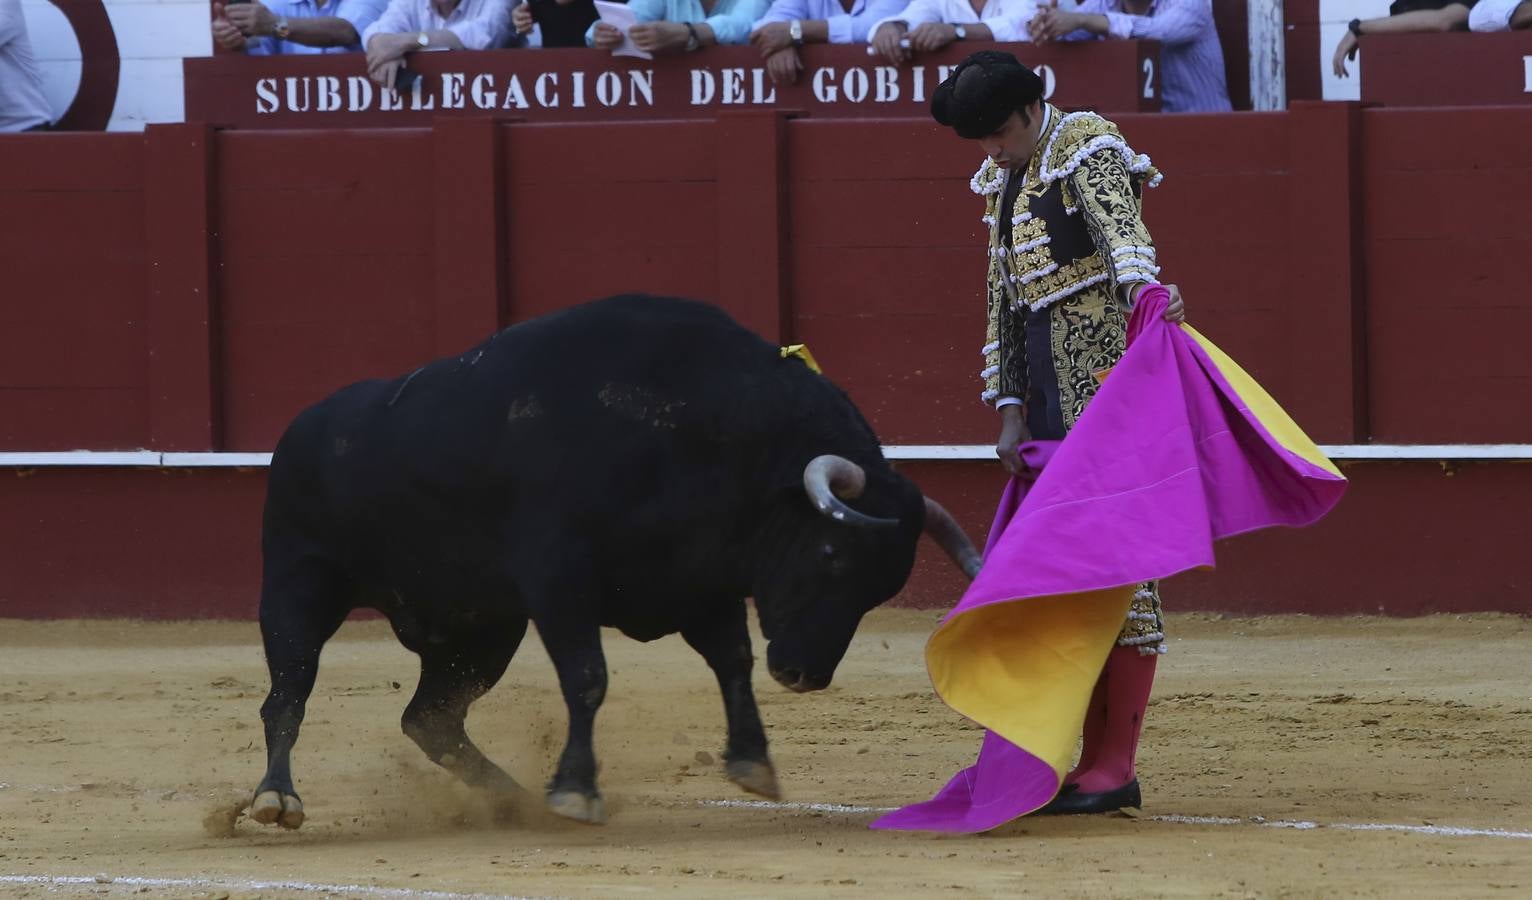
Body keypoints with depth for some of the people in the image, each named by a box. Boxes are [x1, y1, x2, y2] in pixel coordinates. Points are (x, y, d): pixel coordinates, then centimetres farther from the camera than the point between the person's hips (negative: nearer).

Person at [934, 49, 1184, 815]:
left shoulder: (1087, 149, -6)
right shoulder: (1004, 183, 18)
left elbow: (1122, 226, -26)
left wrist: (1143, 289, -46)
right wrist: (1011, 411, 12)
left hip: (1104, 378, -9)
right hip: (1045, 388, 9)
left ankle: (1115, 767, -10)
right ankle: (1092, 762, 12)